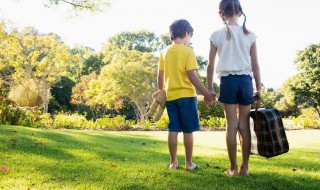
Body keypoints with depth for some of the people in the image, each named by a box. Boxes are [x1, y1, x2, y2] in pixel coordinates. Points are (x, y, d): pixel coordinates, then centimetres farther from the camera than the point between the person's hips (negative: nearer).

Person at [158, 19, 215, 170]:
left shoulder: (164, 52, 8)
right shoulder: (188, 51, -8)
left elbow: (160, 76, 9)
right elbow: (191, 75, -14)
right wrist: (206, 94, -10)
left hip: (170, 96, 5)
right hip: (186, 95, -5)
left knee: (173, 130, 9)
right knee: (188, 130, 3)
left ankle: (173, 162, 13)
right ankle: (189, 163, 9)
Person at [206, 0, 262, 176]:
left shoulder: (217, 35, 1)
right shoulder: (249, 35, 4)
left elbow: (210, 65, 2)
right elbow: (255, 65, 4)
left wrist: (209, 88, 10)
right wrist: (258, 88, 10)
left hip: (227, 80, -1)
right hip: (245, 80, 1)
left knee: (232, 124, 2)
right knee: (244, 125, 6)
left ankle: (233, 168, 7)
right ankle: (245, 167, 12)